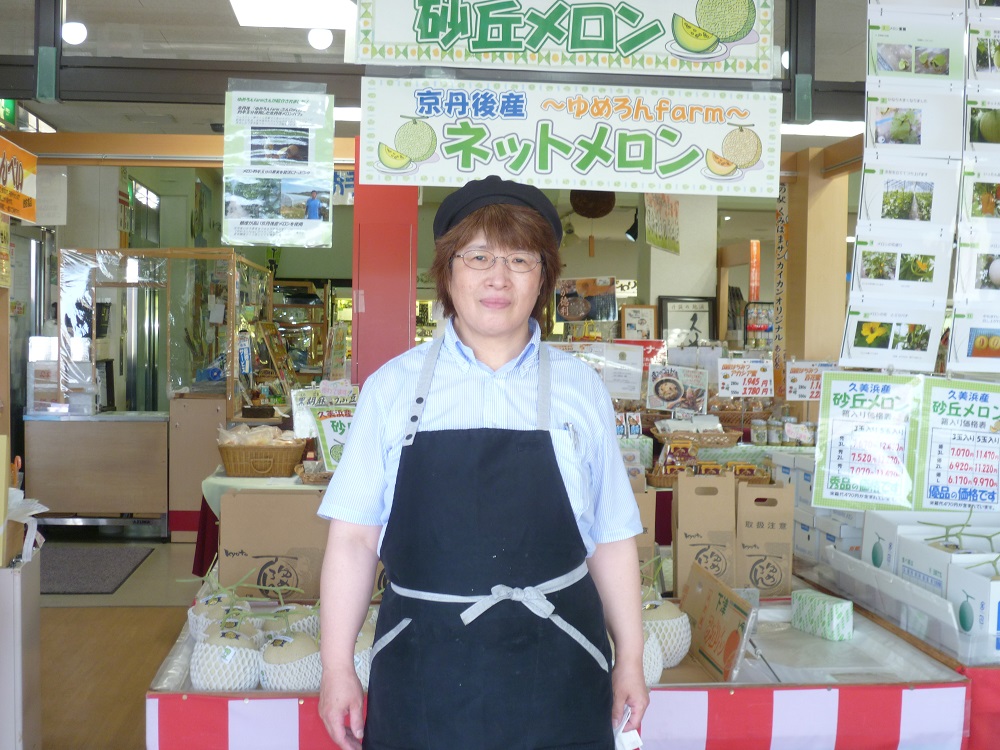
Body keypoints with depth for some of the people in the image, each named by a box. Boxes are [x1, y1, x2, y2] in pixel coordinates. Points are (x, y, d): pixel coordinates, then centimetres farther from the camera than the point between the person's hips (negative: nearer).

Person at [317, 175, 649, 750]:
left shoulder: (580, 389, 3)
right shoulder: (394, 386, 1)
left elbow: (611, 540, 6)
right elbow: (354, 536, 0)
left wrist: (630, 658, 8)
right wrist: (338, 667, -1)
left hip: (553, 675, 1)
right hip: (422, 675, 0)